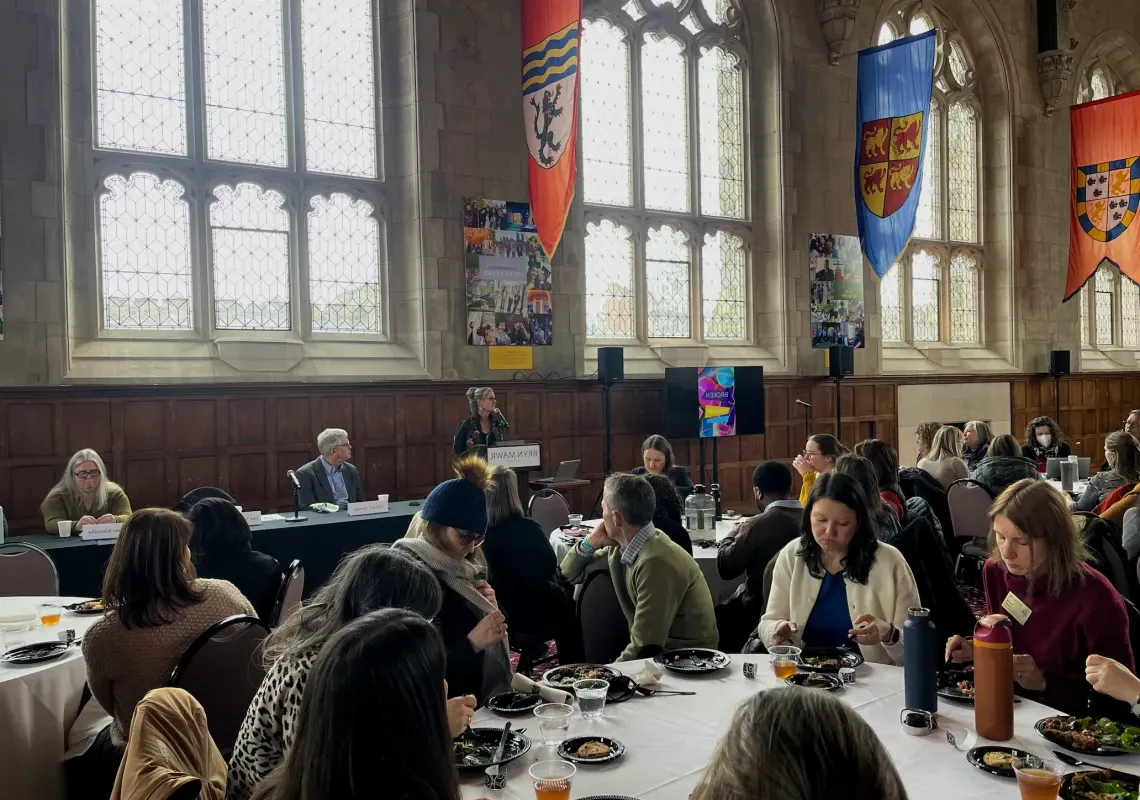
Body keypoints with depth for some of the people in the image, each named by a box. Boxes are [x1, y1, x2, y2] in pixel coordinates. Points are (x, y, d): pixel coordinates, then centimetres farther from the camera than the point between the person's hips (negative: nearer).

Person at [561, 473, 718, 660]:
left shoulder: (656, 562, -26)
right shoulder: (624, 547, -1)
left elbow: (643, 647, -24)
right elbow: (569, 573, 13)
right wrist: (591, 542, -5)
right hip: (658, 647, 7)